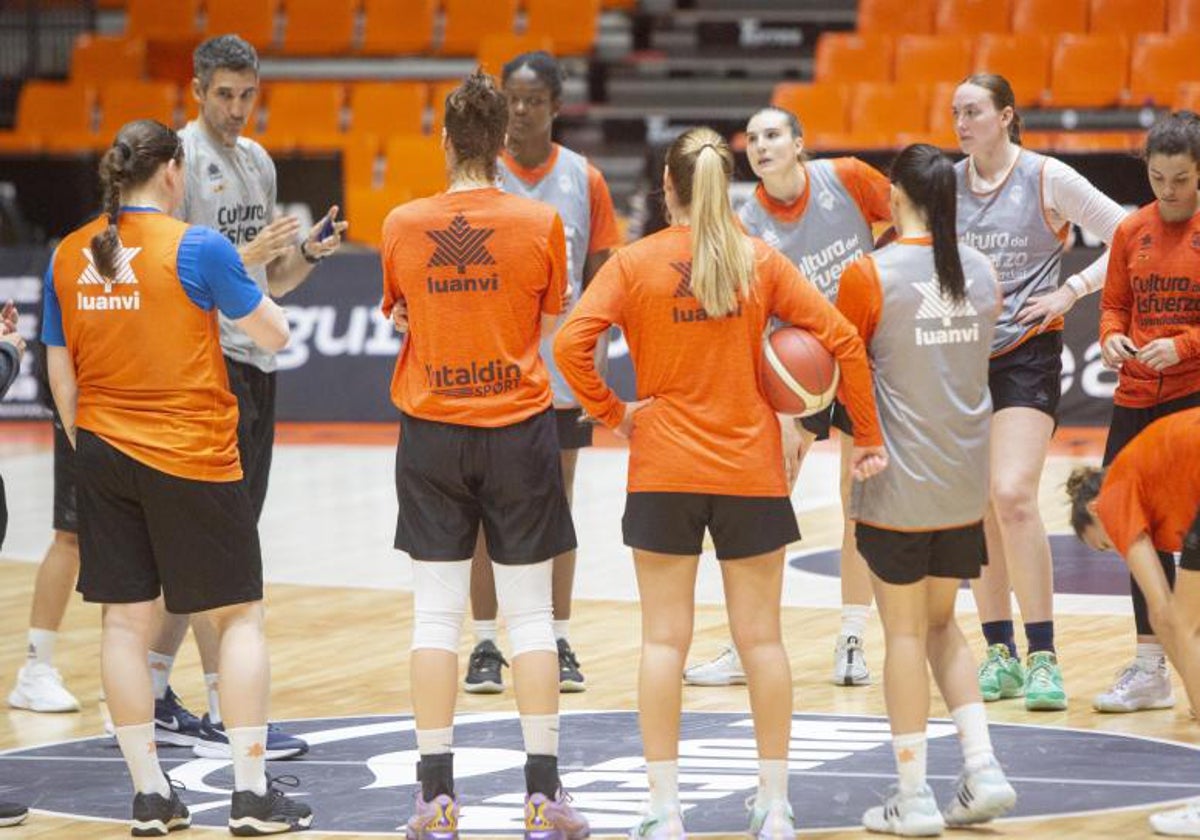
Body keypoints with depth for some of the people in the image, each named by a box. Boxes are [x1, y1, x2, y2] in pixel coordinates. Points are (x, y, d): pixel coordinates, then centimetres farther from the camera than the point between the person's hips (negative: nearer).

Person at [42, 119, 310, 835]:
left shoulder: (69, 257, 4)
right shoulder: (197, 247, -11)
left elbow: (60, 373, 9)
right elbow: (274, 333, -3)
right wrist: (246, 272, 14)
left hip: (105, 454, 5)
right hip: (193, 457, -5)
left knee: (125, 620, 7)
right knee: (240, 615, 5)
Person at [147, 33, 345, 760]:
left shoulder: (259, 162, 15)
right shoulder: (180, 160, -10)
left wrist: (307, 254, 1)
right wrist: (245, 255, -25)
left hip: (255, 366, 8)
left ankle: (153, 697, 20)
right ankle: (222, 717, -7)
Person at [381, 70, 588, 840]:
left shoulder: (403, 226, -4)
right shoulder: (539, 223, -7)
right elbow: (550, 327, 3)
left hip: (431, 430, 1)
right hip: (519, 429, -1)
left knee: (437, 613, 6)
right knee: (530, 613, 6)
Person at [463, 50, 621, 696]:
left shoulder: (585, 181, 2)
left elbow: (598, 283, 5)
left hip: (560, 372, 1)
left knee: (558, 503, 7)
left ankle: (560, 642, 15)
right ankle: (485, 645, 9)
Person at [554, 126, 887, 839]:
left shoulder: (635, 263, -3)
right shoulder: (760, 261, 0)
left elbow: (573, 343, -15)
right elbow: (842, 338, -4)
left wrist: (611, 413, -1)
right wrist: (869, 436, 4)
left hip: (664, 467, -1)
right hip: (751, 471, 1)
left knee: (665, 639, 3)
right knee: (761, 638, 8)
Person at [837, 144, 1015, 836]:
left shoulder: (872, 274, -12)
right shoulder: (982, 272, 5)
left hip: (899, 485, -5)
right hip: (966, 481, 5)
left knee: (905, 630, 3)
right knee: (940, 623, 18)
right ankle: (985, 770, 7)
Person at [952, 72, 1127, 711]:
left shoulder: (1047, 179, -5)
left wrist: (1071, 291, -9)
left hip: (1027, 355, -5)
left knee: (1012, 496, -18)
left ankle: (1042, 658, -13)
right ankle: (1000, 654, 15)